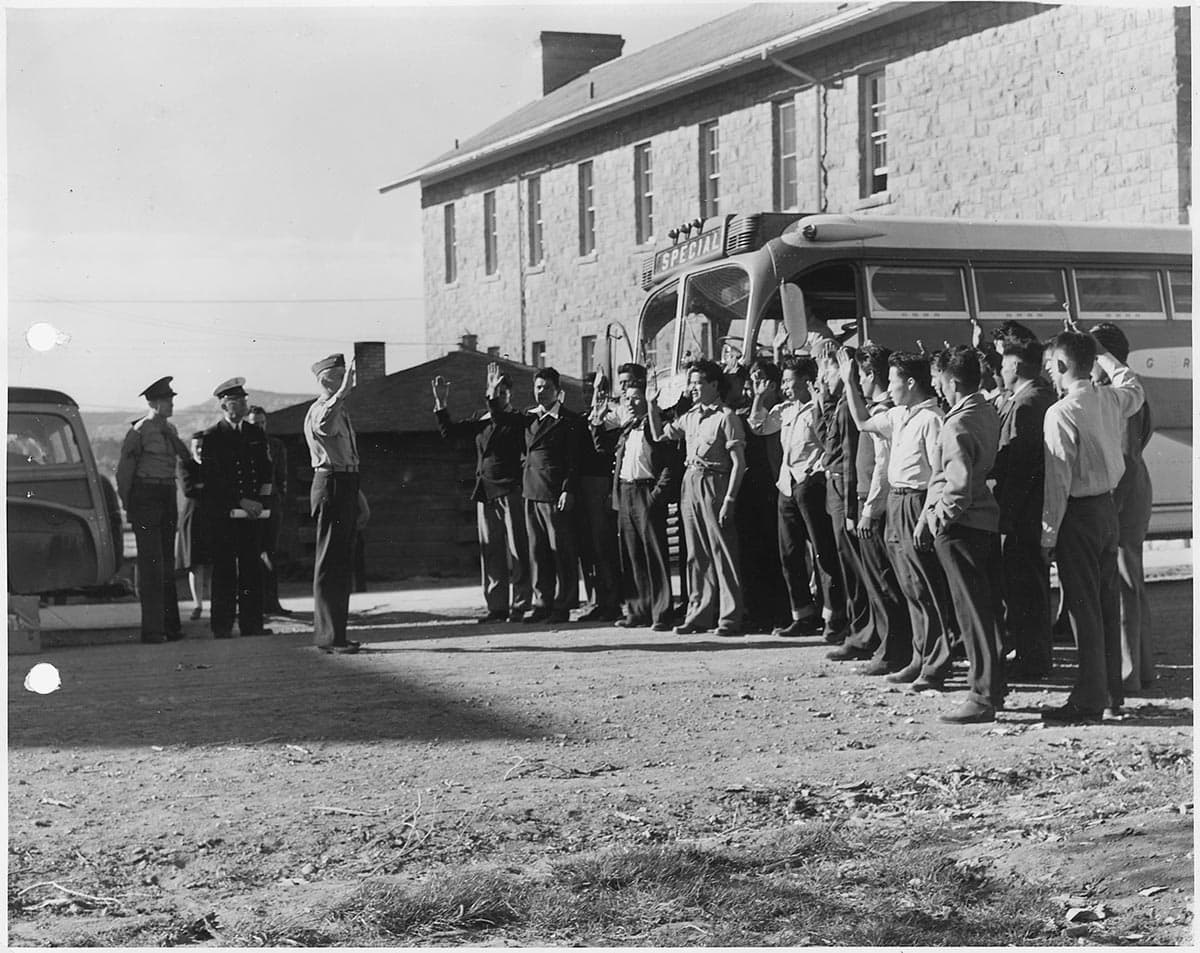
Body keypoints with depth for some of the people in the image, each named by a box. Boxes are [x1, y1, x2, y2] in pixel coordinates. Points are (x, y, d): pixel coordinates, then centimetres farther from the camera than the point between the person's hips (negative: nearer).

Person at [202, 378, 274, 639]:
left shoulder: (256, 435, 14)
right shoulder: (211, 437, -1)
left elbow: (266, 471, 16)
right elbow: (212, 479, -8)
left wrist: (260, 502, 1)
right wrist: (241, 502, -12)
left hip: (251, 512, 4)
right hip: (222, 514, -4)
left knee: (252, 568, 3)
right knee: (224, 569, -3)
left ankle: (251, 623, 7)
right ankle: (222, 625, 1)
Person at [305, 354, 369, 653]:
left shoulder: (341, 412, 19)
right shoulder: (319, 411, -11)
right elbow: (324, 425, -38)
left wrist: (358, 495, 27)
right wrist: (344, 391, -48)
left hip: (346, 486, 10)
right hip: (330, 485, -10)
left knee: (343, 563, 14)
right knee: (329, 564, -7)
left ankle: (333, 633, 21)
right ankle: (329, 637, -6)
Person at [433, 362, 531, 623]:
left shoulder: (518, 422, -1)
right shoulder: (480, 422, 15)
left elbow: (503, 423, -22)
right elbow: (448, 431, 12)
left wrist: (494, 402, -27)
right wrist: (440, 403, 2)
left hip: (510, 491, -6)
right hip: (485, 493, 6)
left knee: (516, 551, -4)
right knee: (490, 552, 6)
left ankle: (519, 606, 0)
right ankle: (496, 607, 9)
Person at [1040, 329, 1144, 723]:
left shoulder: (1061, 413, -17)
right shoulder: (1111, 400, 2)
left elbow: (1058, 479, -18)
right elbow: (1134, 385, 28)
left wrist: (1048, 535, -13)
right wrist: (1101, 354, 30)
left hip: (1079, 513, -7)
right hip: (1108, 506, 7)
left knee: (1083, 605, -4)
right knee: (1108, 602, 14)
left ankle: (1089, 701, -1)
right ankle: (1113, 692, 22)